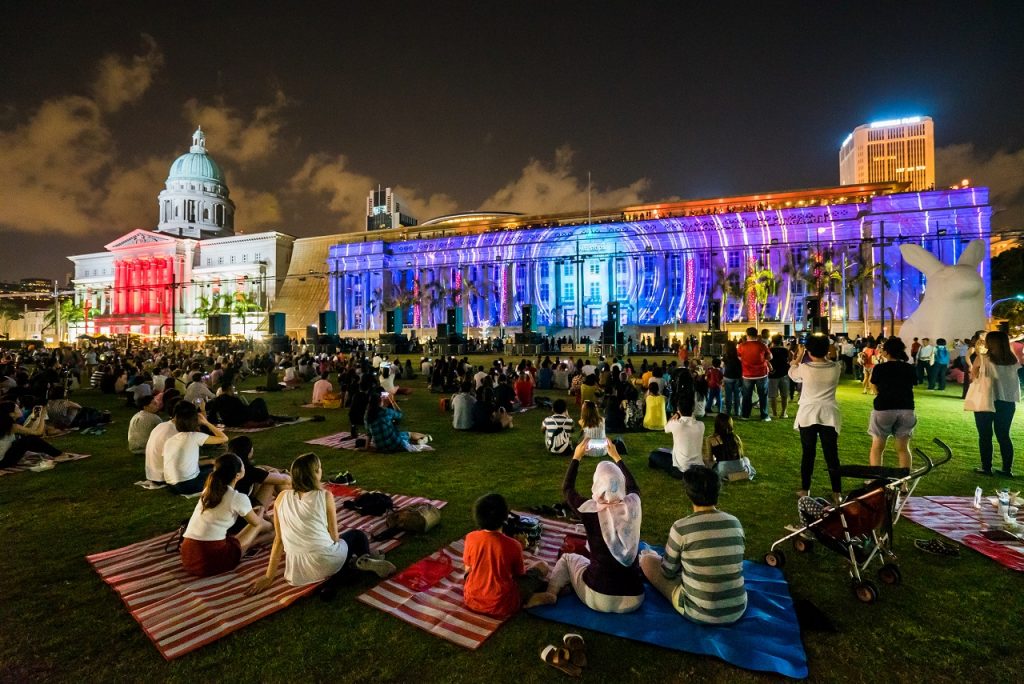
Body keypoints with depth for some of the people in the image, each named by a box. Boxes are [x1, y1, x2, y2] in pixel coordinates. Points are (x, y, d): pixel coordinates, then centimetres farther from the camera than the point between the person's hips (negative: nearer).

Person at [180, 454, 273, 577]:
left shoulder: (208, 490, 10)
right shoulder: (238, 498, -9)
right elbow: (258, 523, 9)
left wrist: (251, 511, 44)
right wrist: (273, 526, 31)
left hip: (188, 558, 6)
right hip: (211, 559, -6)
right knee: (258, 525, 11)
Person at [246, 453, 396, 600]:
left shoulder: (282, 497, 4)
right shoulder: (325, 496, -6)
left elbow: (278, 539, 8)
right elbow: (334, 536, 2)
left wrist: (268, 577, 17)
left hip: (296, 574, 4)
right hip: (325, 563, -4)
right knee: (358, 535, 26)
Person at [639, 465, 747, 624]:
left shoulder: (681, 528, -18)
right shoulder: (735, 523, -4)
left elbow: (668, 573, -3)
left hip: (698, 613, -5)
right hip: (737, 611, 5)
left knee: (647, 560, 13)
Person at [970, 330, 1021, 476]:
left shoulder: (982, 358, -11)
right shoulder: (1013, 360, 2)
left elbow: (973, 373, 2)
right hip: (1008, 401, 4)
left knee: (985, 436, 6)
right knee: (1004, 436, 13)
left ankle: (986, 468, 9)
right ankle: (1007, 469, 16)